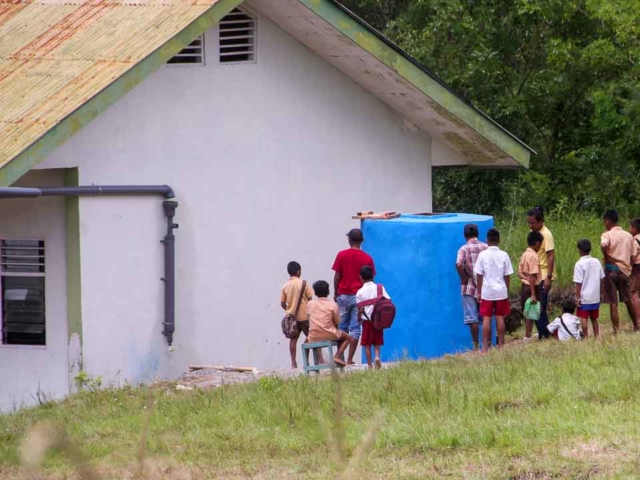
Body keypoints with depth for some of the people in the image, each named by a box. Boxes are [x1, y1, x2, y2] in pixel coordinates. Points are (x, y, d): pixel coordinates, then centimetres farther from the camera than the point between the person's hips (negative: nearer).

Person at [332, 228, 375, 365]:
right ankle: (350, 359, -2)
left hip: (344, 295, 0)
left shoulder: (342, 255, -3)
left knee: (342, 328, 9)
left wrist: (336, 294, 9)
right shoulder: (367, 259, -1)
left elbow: (337, 277, -2)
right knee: (355, 328, 1)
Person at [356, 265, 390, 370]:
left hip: (367, 320, -3)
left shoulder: (360, 292, -6)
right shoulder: (380, 288, 1)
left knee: (367, 344, 5)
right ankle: (377, 356, -11)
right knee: (377, 342, 14)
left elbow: (360, 309, -8)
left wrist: (359, 318, 9)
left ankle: (370, 366, 4)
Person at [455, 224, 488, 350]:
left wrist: (463, 278, -9)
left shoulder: (464, 249, -8)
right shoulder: (485, 247, 0)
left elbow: (459, 265, -23)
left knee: (472, 318, 1)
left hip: (469, 287, -3)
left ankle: (476, 346, 0)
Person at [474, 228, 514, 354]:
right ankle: (501, 345, 14)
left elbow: (479, 276, -4)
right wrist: (507, 293, 13)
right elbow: (507, 276, 3)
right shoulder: (504, 255, -2)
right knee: (500, 317, 9)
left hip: (487, 291, -1)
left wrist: (479, 292, 5)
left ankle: (485, 347, -2)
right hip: (501, 291, 1)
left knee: (486, 319, 1)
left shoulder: (483, 255, -7)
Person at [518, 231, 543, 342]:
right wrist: (533, 294, -23)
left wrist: (526, 278, -8)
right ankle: (528, 338, 0)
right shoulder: (534, 256, -18)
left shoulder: (524, 254, 8)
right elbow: (532, 277, -23)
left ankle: (527, 336, 22)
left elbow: (520, 273, 8)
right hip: (532, 287, -8)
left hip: (524, 286, 8)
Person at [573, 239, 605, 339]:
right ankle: (597, 337, 19)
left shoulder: (579, 264, -13)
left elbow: (578, 283, -14)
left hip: (584, 298, -6)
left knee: (584, 319, -1)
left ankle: (586, 337, -2)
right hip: (595, 297, 6)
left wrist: (577, 297, -9)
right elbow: (601, 279, 8)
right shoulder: (597, 262, 2)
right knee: (594, 319, 16)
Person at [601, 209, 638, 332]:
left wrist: (606, 256, -14)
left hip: (611, 270, -5)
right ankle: (636, 326, 32)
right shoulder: (628, 235, 8)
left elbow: (604, 245, -31)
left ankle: (616, 331, -2)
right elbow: (633, 255, 8)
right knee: (628, 300, 21)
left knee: (613, 304, -1)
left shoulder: (607, 235, -8)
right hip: (625, 270, 5)